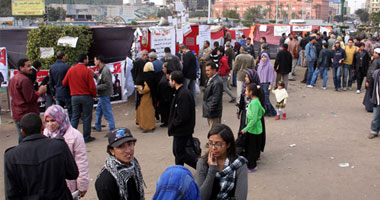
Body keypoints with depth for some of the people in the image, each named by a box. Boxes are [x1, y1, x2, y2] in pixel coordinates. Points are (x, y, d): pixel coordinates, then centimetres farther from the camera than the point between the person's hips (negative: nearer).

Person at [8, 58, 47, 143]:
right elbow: (30, 99, -21)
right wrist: (40, 91, -7)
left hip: (17, 114, 10)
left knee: (22, 139, 16)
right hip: (27, 115, -10)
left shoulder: (13, 79, 13)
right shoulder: (25, 80, -18)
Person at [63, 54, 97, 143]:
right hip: (86, 96, -5)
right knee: (87, 117, 4)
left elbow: (64, 83, 10)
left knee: (75, 116, 13)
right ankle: (86, 137, 9)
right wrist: (94, 95, 2)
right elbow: (92, 86, -14)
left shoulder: (71, 70, 3)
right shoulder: (87, 71, -12)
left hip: (74, 96, 5)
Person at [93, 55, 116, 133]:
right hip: (102, 95, 11)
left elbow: (107, 84, -24)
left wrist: (97, 87, -19)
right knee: (99, 110, 21)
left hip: (105, 95, -11)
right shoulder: (101, 70, 12)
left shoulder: (105, 71, -20)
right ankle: (97, 126, 35)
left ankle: (112, 129, 0)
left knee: (107, 112, -6)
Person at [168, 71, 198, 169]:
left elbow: (183, 116, -27)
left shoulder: (183, 94, -24)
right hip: (179, 130, 10)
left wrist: (172, 125, -15)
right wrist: (172, 126, 9)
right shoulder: (180, 92, 8)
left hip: (182, 131, -10)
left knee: (180, 153, 0)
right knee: (177, 152, 18)